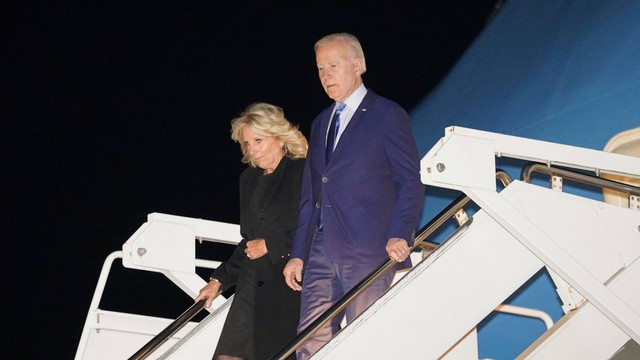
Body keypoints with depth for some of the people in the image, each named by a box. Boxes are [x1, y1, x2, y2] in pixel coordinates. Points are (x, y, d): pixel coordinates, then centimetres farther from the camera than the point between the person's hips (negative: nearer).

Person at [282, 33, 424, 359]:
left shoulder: (387, 115, 1)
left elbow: (409, 181, -4)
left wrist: (399, 235, -17)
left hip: (368, 250, -6)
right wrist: (297, 254, 16)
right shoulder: (321, 123, 22)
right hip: (320, 252, 6)